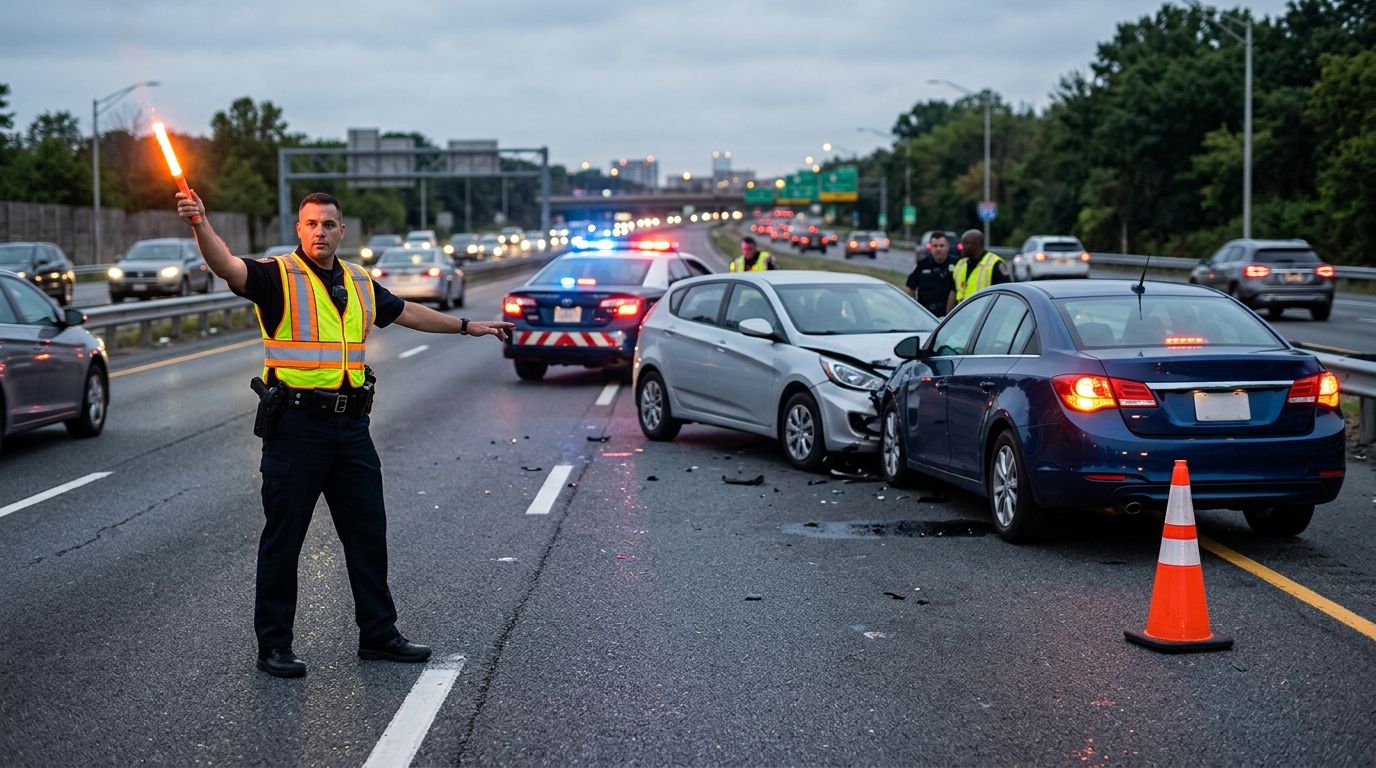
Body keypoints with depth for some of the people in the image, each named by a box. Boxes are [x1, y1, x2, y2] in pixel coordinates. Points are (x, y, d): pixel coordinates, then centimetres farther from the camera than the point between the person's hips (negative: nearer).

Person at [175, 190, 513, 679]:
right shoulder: (278, 277, -5)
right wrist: (201, 224, -41)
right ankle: (274, 645, 10)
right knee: (283, 537, 1)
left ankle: (378, 633, 24)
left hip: (350, 424, 6)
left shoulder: (360, 285, 14)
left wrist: (467, 326, 36)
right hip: (295, 423, -6)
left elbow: (407, 313, 29)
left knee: (368, 531, 12)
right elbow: (228, 267, -23)